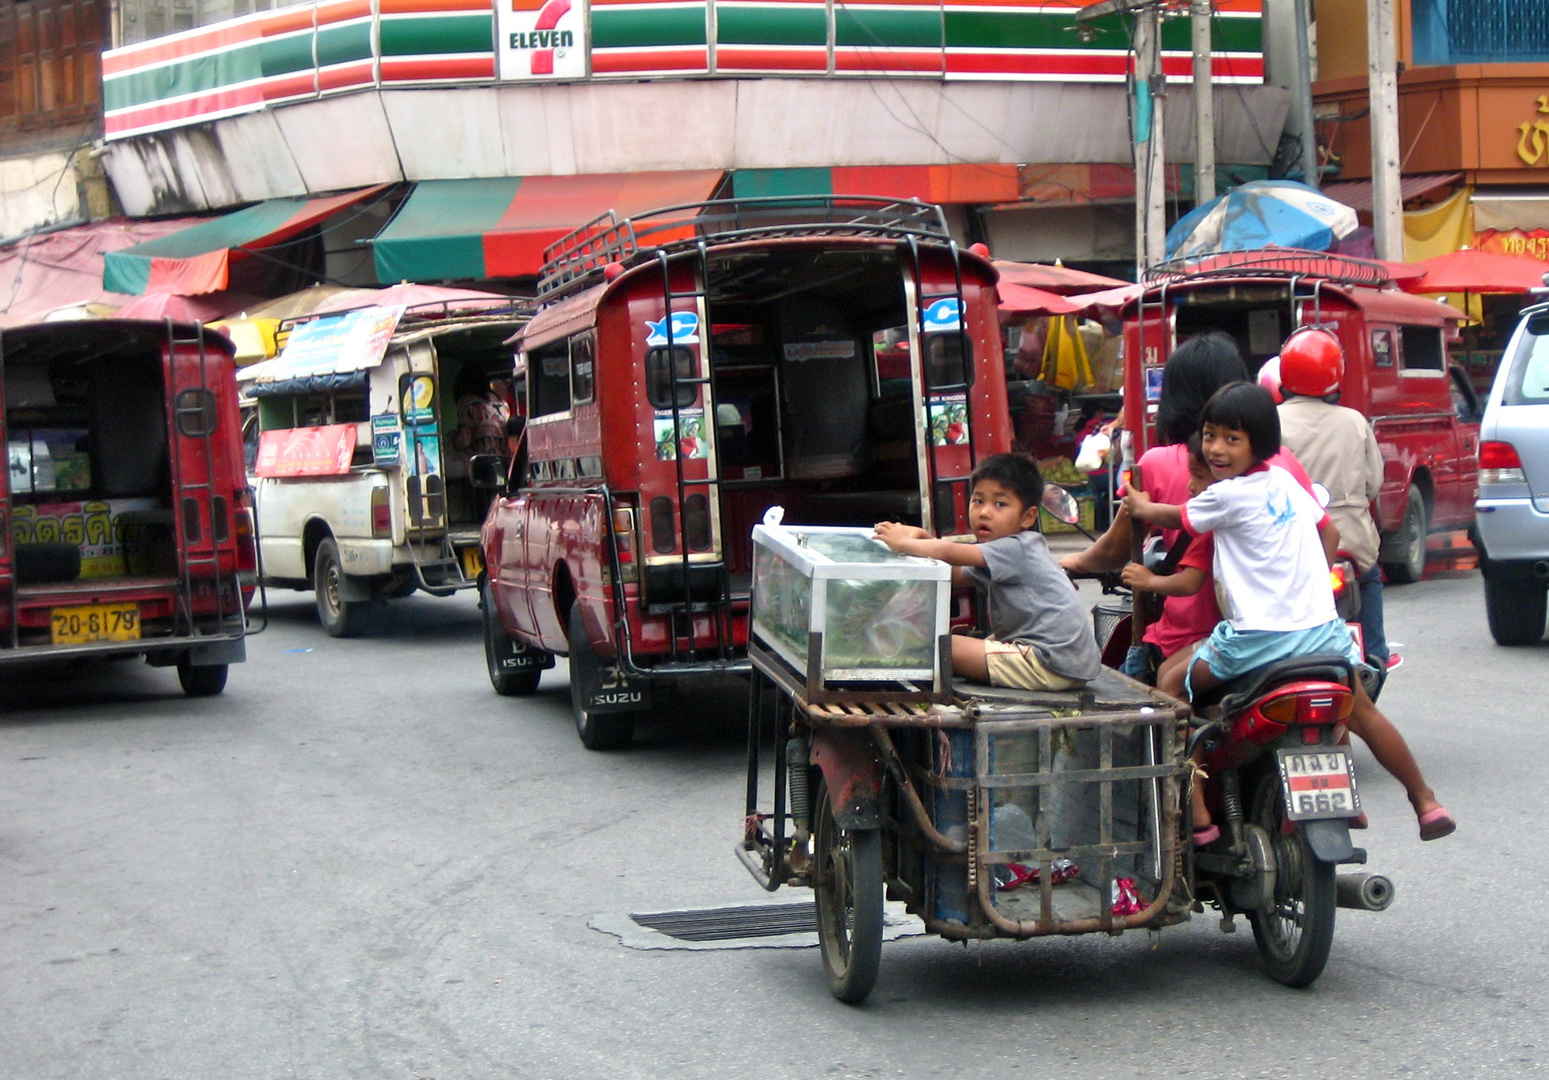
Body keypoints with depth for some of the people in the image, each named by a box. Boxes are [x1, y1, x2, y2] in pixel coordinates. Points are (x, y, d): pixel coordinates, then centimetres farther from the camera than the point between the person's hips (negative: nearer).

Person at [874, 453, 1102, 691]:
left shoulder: (1016, 548, -13)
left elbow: (949, 553, -22)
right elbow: (956, 574, 21)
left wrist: (903, 542, -8)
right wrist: (922, 537, 8)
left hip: (1051, 665, -11)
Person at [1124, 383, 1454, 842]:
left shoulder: (1227, 495, -11)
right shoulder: (1285, 481, 10)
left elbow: (1174, 518, 6)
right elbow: (1328, 531, 20)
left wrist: (1142, 507, 26)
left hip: (1260, 634, -7)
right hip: (1321, 624, 7)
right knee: (1361, 712, 25)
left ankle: (1197, 817, -1)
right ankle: (1427, 803, 33)